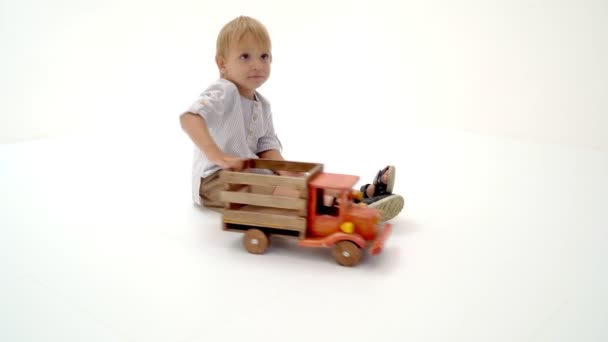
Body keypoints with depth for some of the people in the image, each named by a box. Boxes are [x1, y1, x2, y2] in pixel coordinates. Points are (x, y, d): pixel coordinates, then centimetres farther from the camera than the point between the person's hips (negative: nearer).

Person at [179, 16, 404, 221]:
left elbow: (267, 147, 3)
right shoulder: (223, 93, -17)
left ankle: (362, 194, -12)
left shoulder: (262, 104, 11)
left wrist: (288, 174, -16)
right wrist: (218, 156, -46)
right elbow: (189, 118, -34)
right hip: (215, 179, -10)